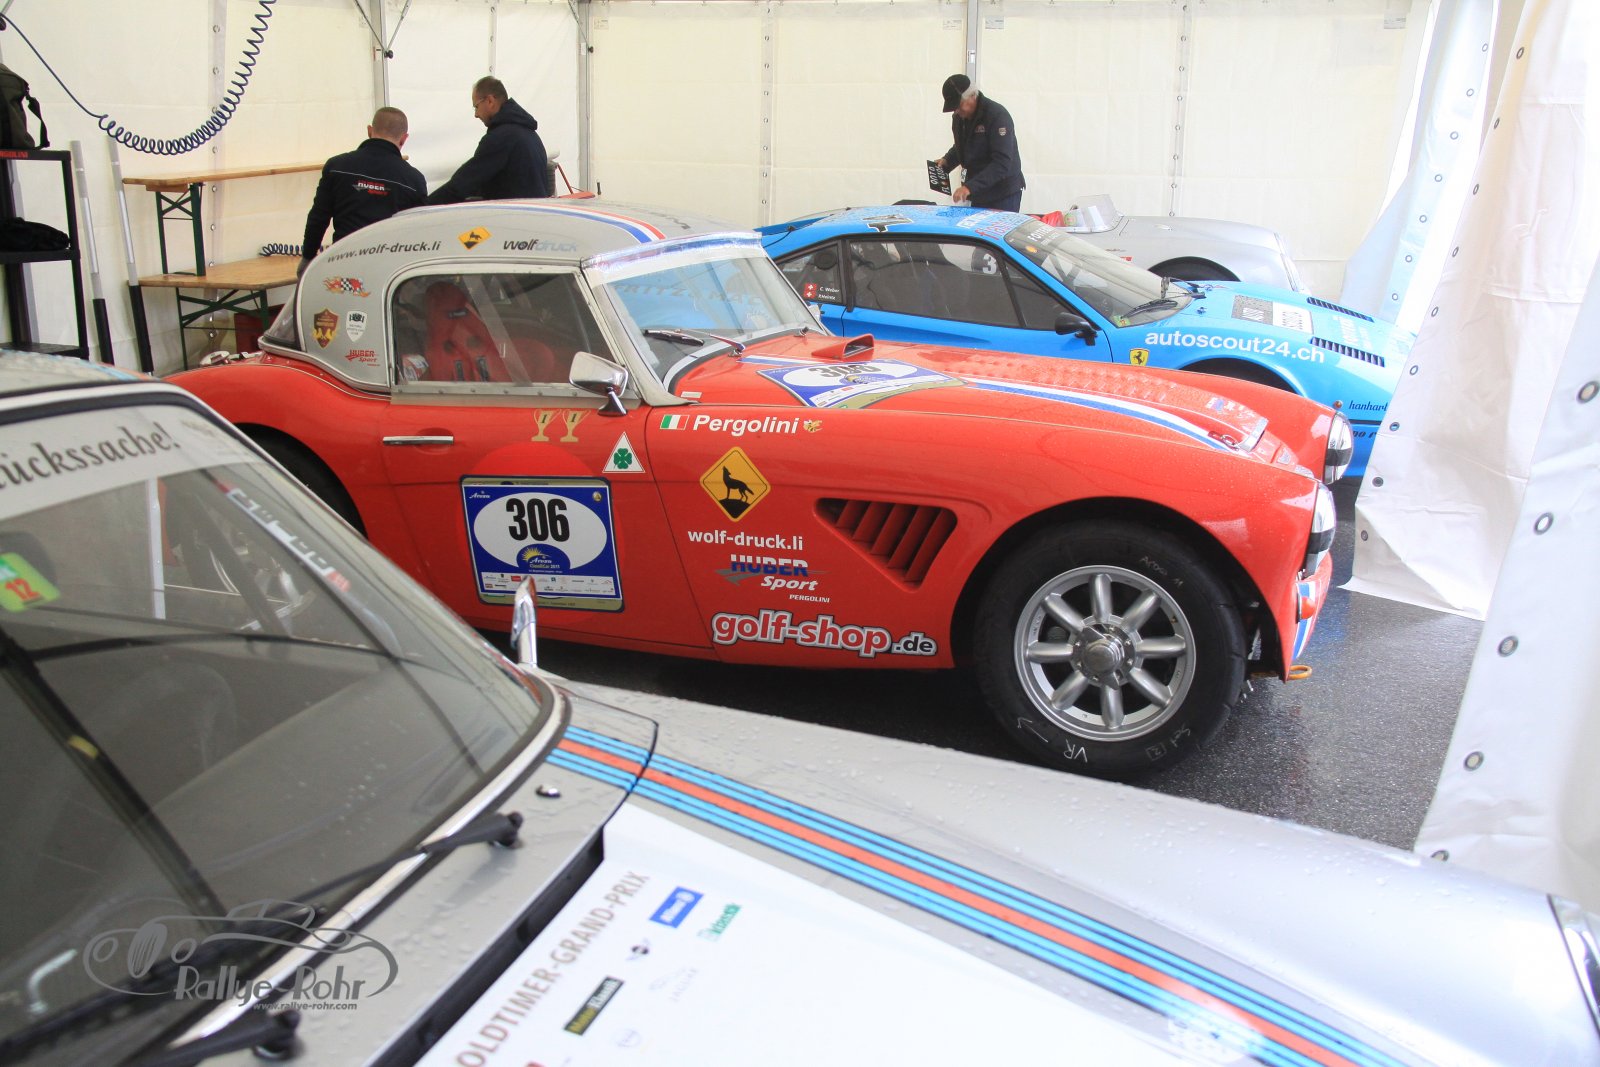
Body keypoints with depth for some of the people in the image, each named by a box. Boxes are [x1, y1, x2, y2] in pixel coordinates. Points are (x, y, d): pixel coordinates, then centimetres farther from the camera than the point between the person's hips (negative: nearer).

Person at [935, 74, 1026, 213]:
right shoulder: (959, 117, 4)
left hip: (1004, 195, -7)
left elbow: (1002, 163, -27)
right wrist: (946, 162, 2)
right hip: (978, 194, 7)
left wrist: (970, 186, -35)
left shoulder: (997, 116, -19)